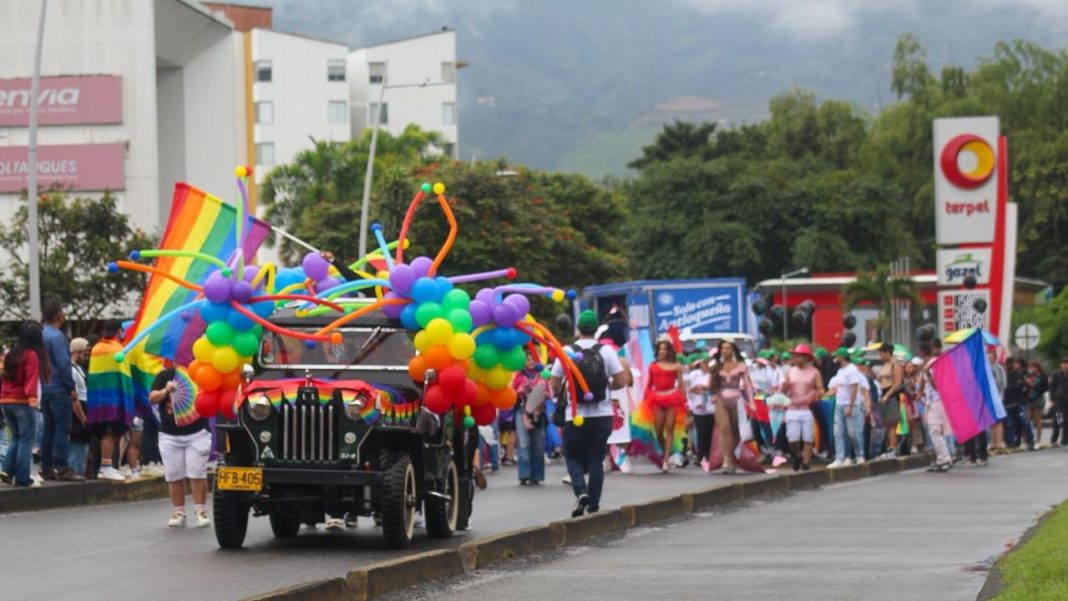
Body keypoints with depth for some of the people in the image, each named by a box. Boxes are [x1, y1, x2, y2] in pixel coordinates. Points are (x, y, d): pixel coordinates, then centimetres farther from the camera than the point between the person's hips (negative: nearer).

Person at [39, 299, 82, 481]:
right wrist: (72, 388, -12)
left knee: (48, 429, 11)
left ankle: (46, 468, 12)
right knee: (62, 429, -7)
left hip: (45, 389, 8)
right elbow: (63, 364, -18)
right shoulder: (57, 336, -14)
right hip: (59, 389, -8)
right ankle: (61, 468, -10)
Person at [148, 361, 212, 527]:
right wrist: (166, 391, -20)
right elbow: (152, 398, -2)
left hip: (197, 434, -2)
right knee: (174, 477, 3)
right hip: (170, 436, 2)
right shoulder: (164, 376, 7)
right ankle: (178, 513, 10)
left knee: (198, 474, -6)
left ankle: (201, 511, 0)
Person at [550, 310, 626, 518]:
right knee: (596, 459, 9)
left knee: (574, 457, 11)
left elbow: (554, 385, -3)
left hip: (576, 416, -1)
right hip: (602, 415, 1)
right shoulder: (606, 352, -2)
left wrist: (562, 395, 18)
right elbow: (621, 381, -2)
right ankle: (593, 504, 7)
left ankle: (581, 491, -13)